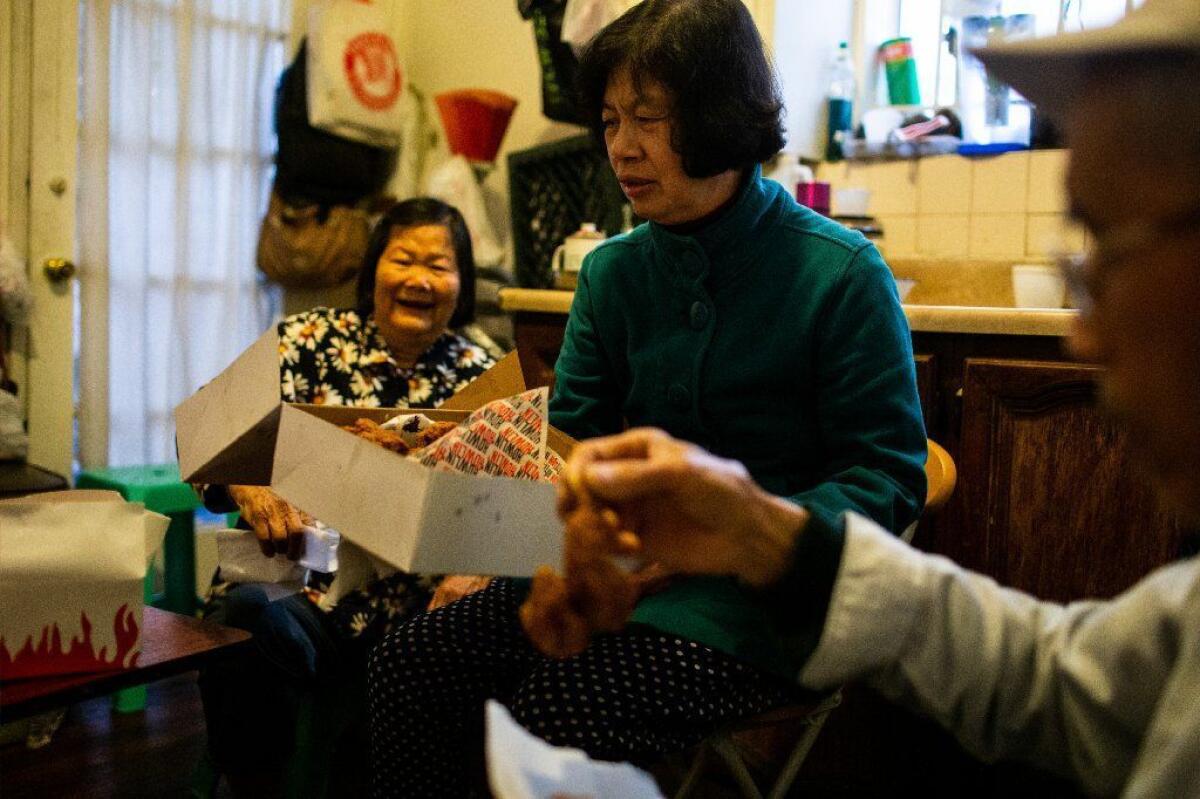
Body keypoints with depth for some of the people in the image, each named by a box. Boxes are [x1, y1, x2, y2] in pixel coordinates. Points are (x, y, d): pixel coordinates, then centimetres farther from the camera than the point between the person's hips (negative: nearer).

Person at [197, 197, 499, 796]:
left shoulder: (481, 376, 8)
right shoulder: (310, 340, 5)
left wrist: (476, 568, -19)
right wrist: (249, 489, -30)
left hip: (416, 607, 0)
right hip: (291, 584, 0)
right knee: (249, 615, -32)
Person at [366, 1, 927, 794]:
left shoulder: (841, 274, -9)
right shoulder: (613, 270, 8)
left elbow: (889, 482, -11)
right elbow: (567, 445, 11)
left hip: (764, 592, -5)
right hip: (629, 571, 6)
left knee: (548, 712, -25)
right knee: (407, 663, -9)